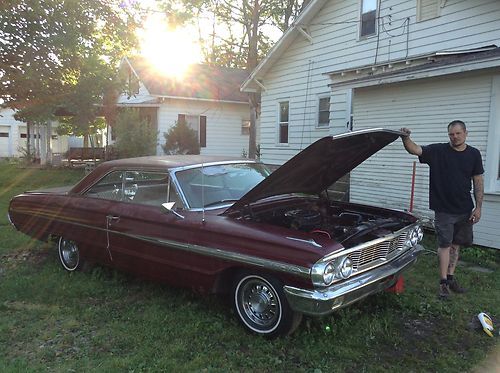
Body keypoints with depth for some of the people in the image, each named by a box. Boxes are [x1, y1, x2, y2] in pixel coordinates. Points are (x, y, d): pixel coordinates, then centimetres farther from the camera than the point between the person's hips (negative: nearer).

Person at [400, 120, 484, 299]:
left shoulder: (474, 154, 3)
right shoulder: (438, 151, -5)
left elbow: (478, 182, 6)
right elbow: (415, 150, -18)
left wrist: (478, 207, 1)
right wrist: (405, 138, -40)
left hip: (465, 210, 3)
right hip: (443, 209, -3)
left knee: (455, 244, 13)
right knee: (445, 244, -1)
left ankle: (451, 278, 26)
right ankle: (443, 283, 7)